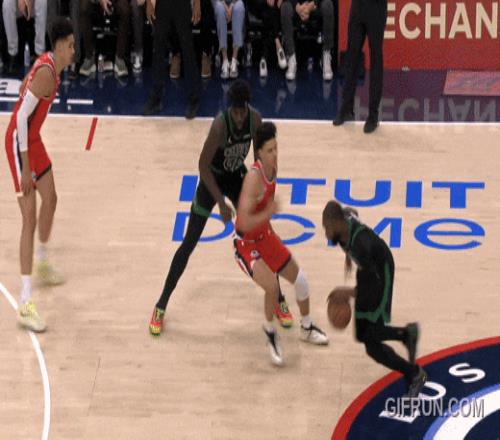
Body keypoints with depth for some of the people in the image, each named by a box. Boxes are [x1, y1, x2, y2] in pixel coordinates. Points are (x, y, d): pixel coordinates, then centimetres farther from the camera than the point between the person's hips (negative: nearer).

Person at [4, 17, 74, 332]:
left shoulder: (50, 65, 3)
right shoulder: (46, 72, -25)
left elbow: (25, 89, 21)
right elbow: (22, 117, -27)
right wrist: (26, 167, -25)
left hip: (34, 140, 10)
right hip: (19, 143, -10)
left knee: (50, 199, 25)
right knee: (29, 218, -13)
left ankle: (43, 263, 49)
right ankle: (25, 303, -15)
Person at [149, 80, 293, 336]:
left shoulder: (255, 119, -18)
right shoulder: (220, 125, -34)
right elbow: (203, 166, -27)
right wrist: (221, 203, -27)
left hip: (238, 177, 5)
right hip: (213, 179, -5)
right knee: (189, 243, -5)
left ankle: (278, 300, 23)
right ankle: (161, 306, 5)